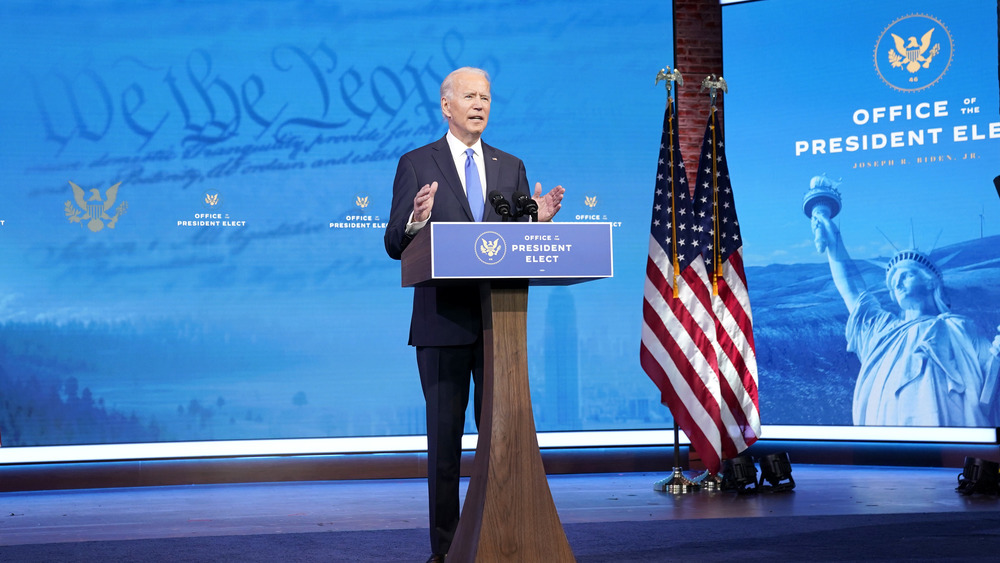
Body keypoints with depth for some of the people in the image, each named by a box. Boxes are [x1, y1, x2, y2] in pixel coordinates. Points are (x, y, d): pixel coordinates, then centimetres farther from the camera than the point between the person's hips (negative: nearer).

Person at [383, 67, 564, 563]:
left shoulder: (511, 167, 14)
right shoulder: (416, 164, 3)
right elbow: (394, 245, -2)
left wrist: (537, 220, -9)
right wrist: (416, 221, -23)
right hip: (443, 321, -3)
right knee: (444, 436, 2)